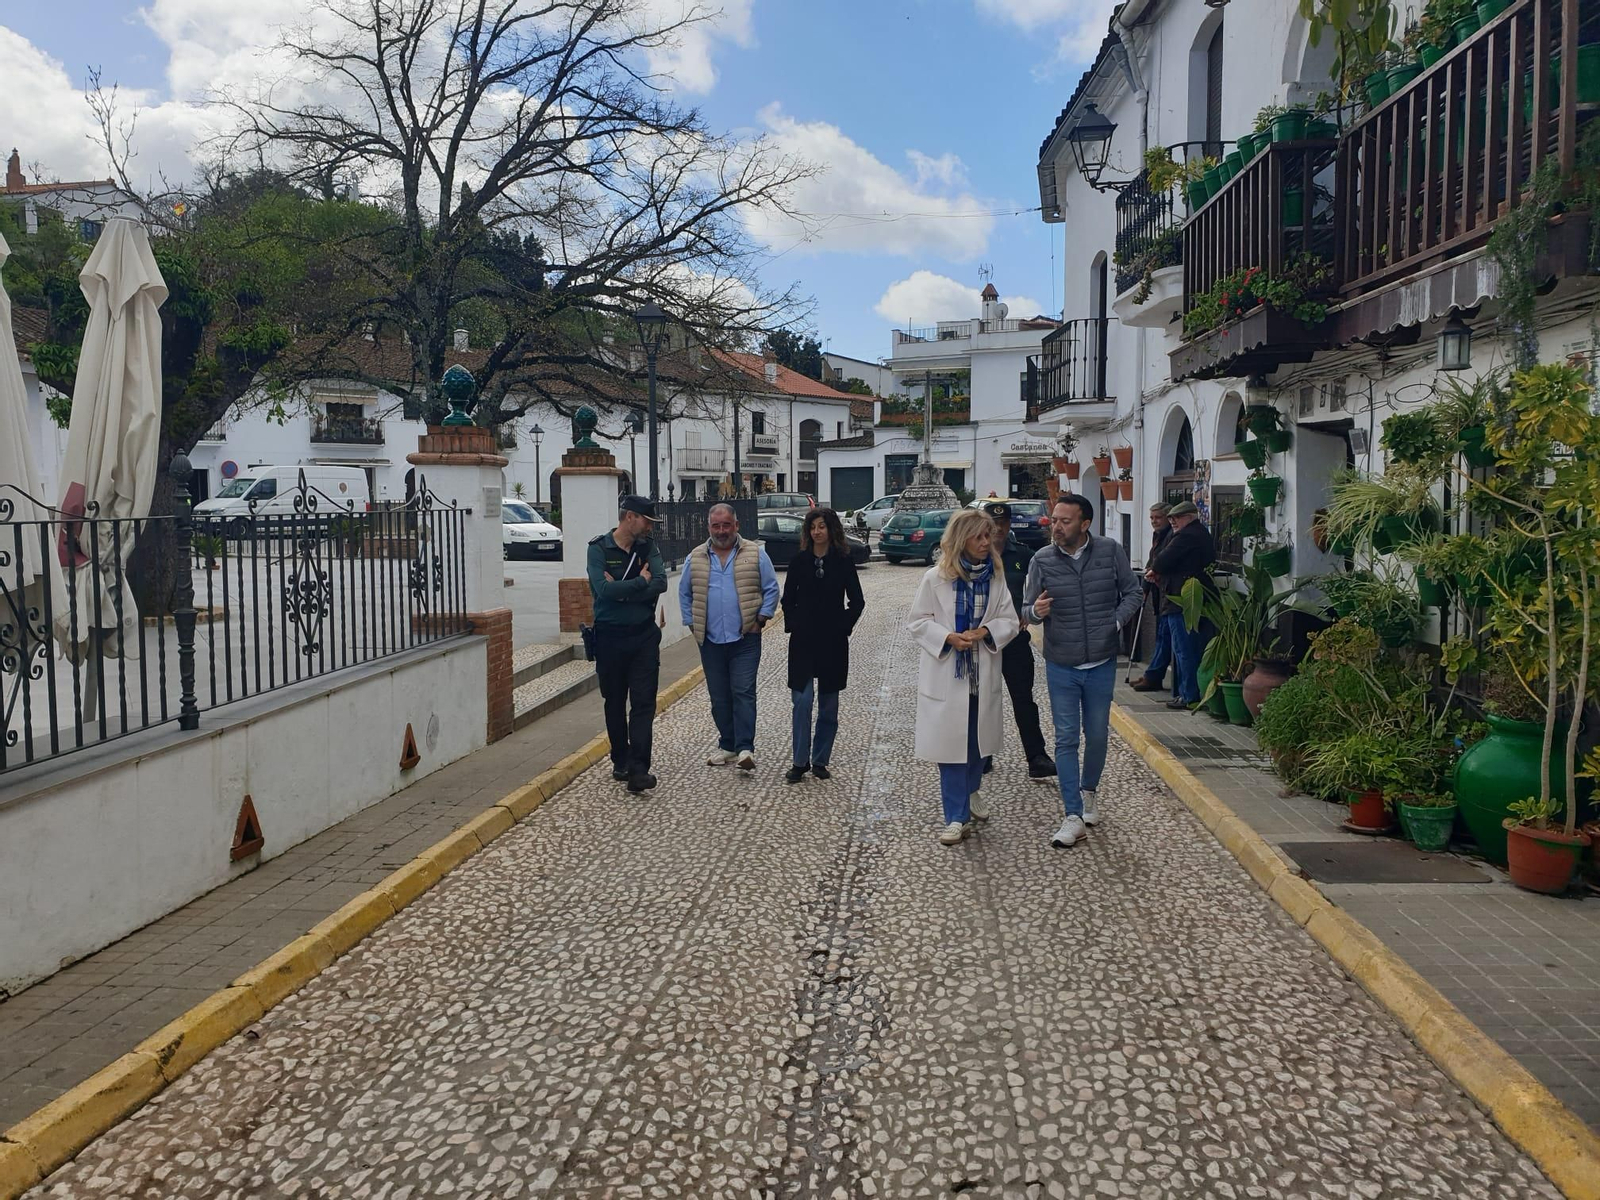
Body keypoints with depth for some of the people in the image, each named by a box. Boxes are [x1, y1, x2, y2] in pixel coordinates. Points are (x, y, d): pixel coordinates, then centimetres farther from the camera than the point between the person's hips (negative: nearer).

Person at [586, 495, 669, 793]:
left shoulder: (648, 547, 4)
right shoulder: (599, 548, -5)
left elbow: (660, 583, -12)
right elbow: (604, 590, -20)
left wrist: (621, 590, -18)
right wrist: (640, 582, -12)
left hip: (644, 635, 2)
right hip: (610, 635, -1)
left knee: (643, 703, -7)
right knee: (615, 703, 12)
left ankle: (638, 770, -10)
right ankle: (620, 761, 27)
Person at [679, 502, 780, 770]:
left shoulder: (755, 554, 0)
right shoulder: (695, 558, 7)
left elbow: (771, 589, 3)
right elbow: (685, 593, 16)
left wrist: (760, 619, -5)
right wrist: (692, 623, 8)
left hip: (745, 639, -3)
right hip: (710, 640, 3)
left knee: (743, 693, -9)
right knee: (719, 697, 9)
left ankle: (745, 748, -11)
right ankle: (727, 745, 19)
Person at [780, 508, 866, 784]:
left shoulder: (843, 562, -1)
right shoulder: (799, 561, 2)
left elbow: (857, 601, 4)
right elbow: (788, 599, 10)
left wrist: (843, 626, -4)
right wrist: (793, 625, 0)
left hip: (833, 642, 0)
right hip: (803, 641, 0)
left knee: (828, 705, 7)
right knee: (802, 702, -6)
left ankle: (820, 761, 18)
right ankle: (800, 762, 3)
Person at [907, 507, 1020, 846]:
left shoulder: (995, 576, 2)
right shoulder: (935, 577, -8)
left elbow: (1009, 620, 4)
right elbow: (918, 622, -4)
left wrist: (985, 631, -16)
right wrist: (948, 637, -19)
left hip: (984, 674, 4)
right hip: (947, 673, -4)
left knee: (978, 740, 17)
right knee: (951, 743, -1)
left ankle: (971, 792, 43)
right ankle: (956, 816, 7)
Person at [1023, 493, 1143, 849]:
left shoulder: (1111, 552, -6)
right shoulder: (1042, 560, -7)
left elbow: (1133, 592, 3)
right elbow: (1027, 607, -2)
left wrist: (1116, 622, -11)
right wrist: (1035, 611, -25)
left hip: (1102, 663, 1)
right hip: (1061, 666, -1)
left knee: (1097, 735, 14)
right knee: (1066, 739, 0)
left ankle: (1088, 791, 39)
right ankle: (1074, 816, 4)